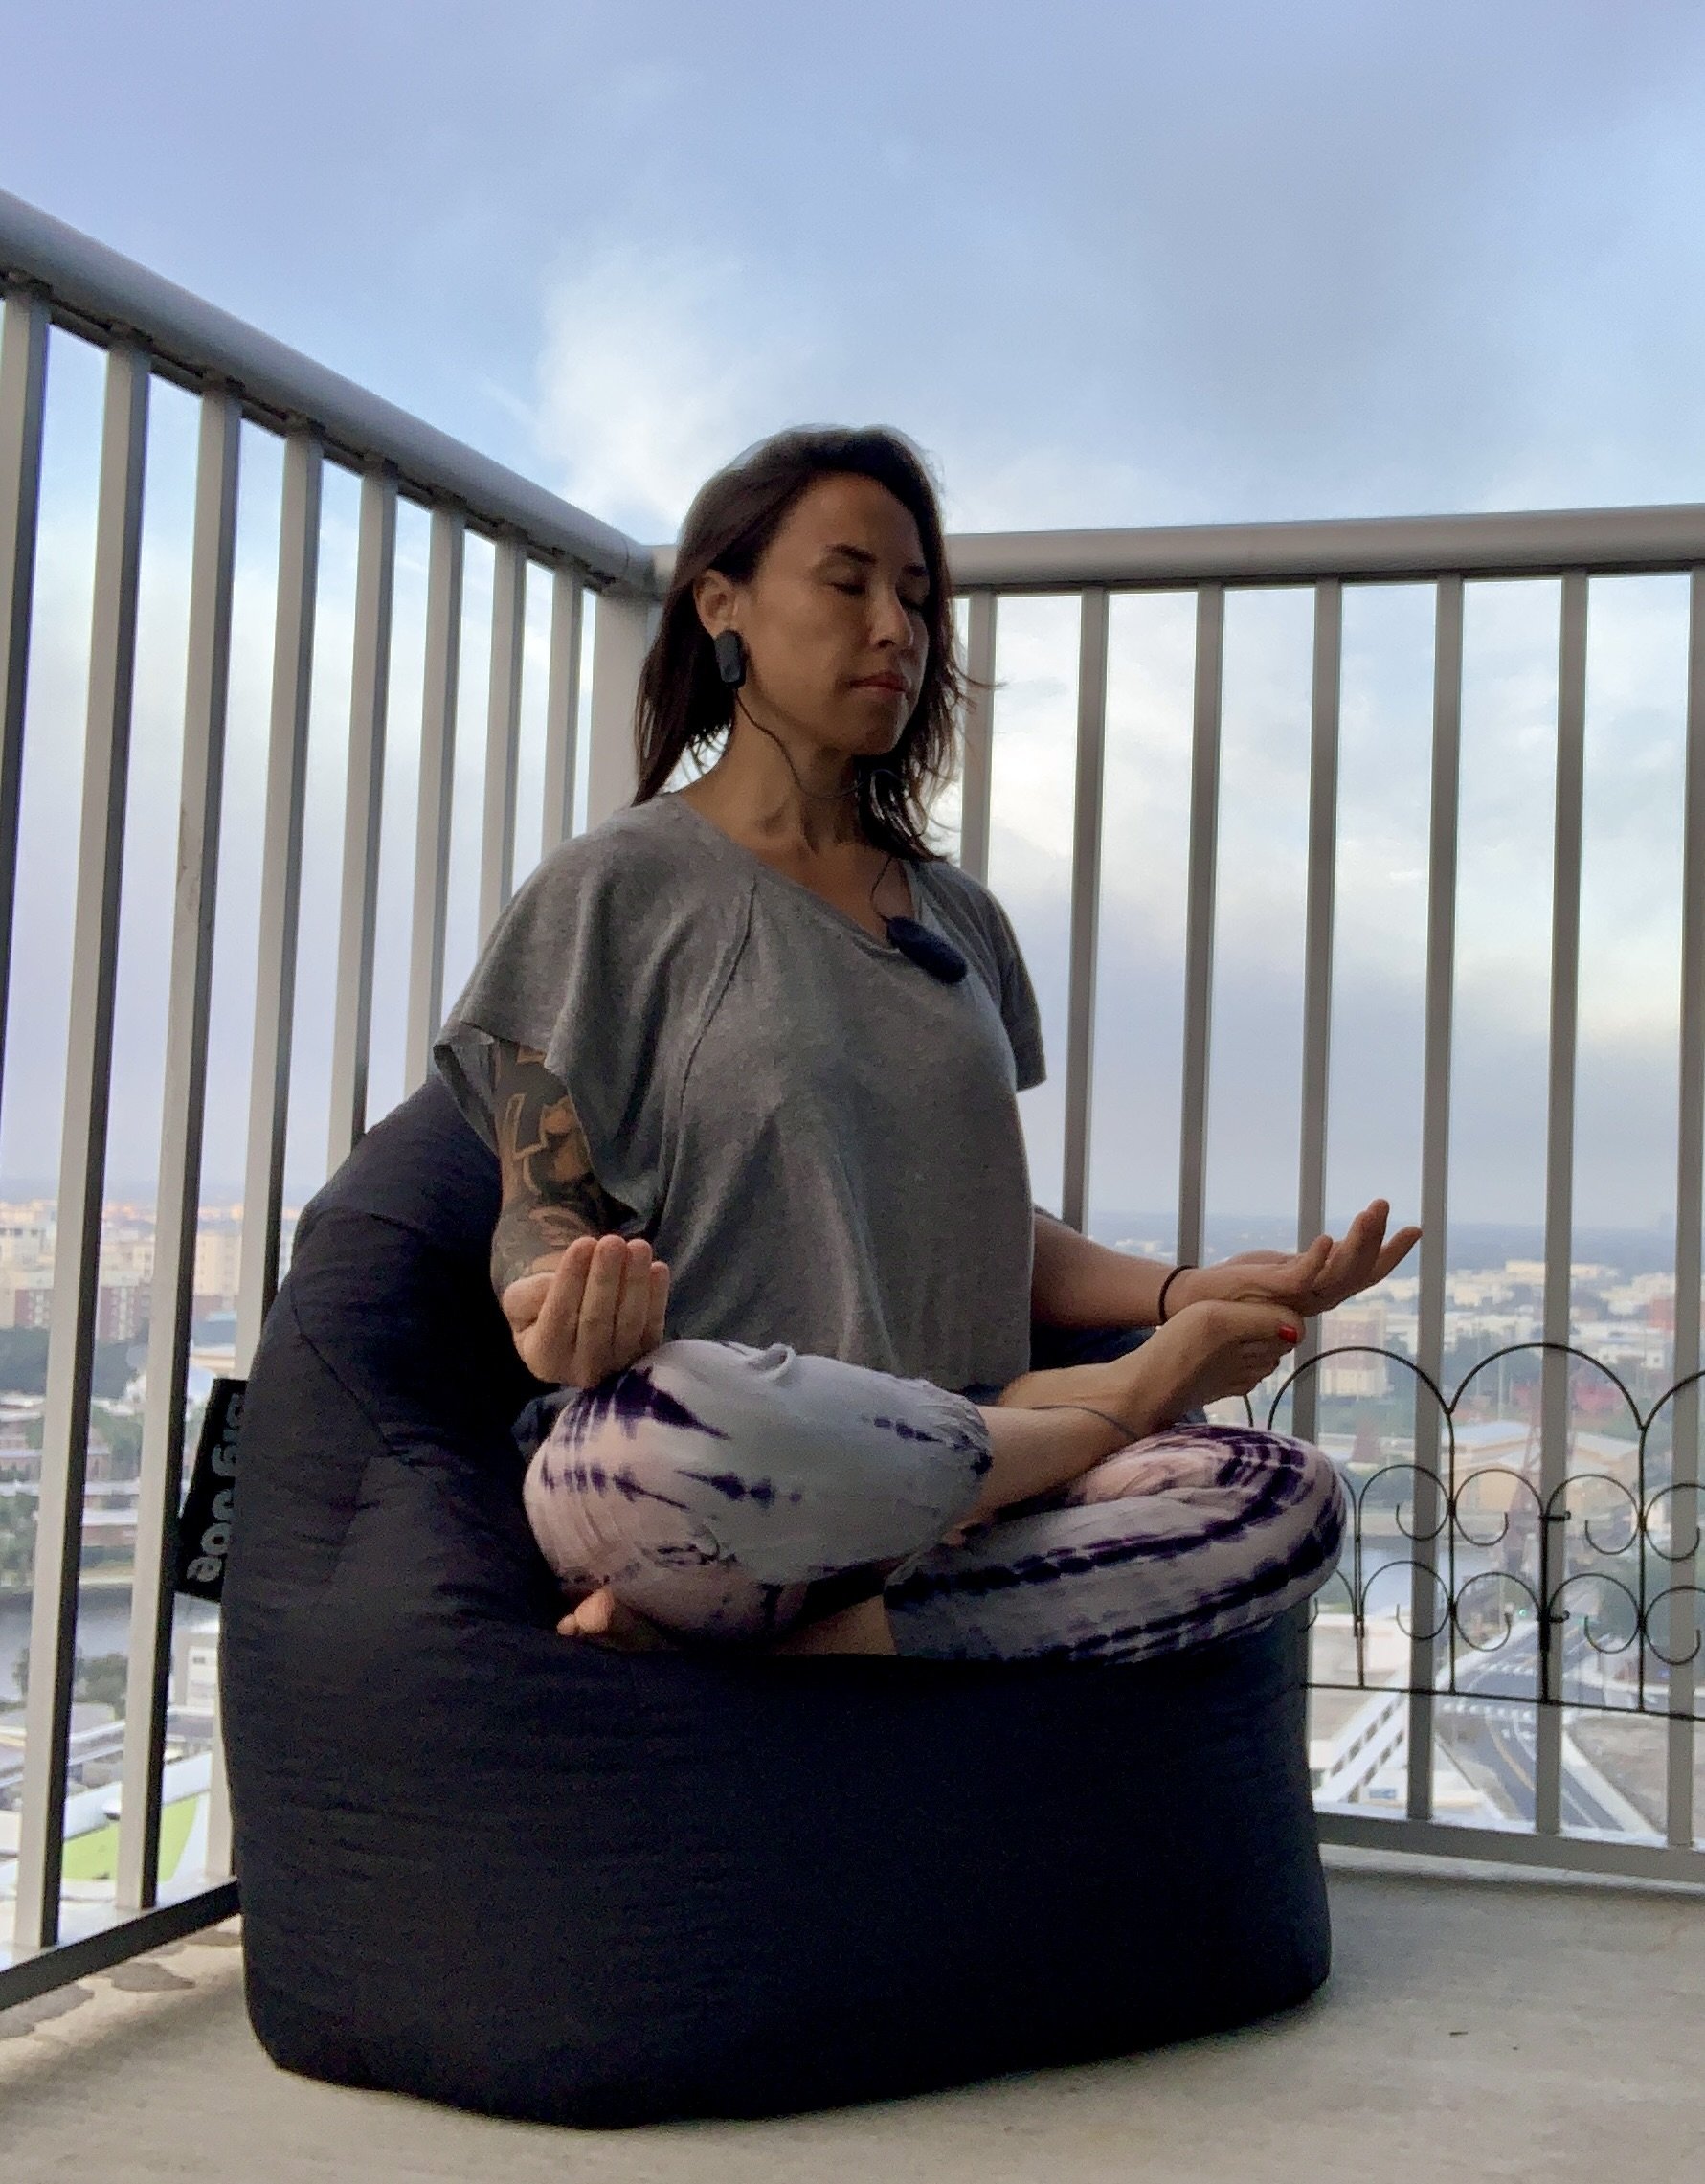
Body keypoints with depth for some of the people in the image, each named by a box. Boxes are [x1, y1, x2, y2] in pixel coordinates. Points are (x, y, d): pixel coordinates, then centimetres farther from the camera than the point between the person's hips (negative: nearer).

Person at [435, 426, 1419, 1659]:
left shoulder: (964, 921, 21)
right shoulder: (617, 889, 5)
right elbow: (545, 1207, 1)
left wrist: (1182, 1291, 0)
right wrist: (561, 1303, -24)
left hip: (950, 1480, 5)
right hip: (704, 1483, -4)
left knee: (1289, 1502, -21)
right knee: (665, 1417, -42)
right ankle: (1098, 1405, -15)